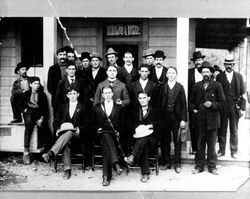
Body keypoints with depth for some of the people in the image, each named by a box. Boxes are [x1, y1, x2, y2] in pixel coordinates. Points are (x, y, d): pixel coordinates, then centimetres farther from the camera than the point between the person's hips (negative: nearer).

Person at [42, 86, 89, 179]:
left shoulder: (82, 108, 14)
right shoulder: (63, 107, 22)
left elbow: (86, 124, 10)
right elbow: (57, 121, 20)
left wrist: (79, 129, -11)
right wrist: (57, 129, -1)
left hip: (76, 134, -2)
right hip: (63, 132, 2)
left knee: (68, 133, -38)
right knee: (66, 143, -35)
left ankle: (50, 154, -52)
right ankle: (67, 169, -38)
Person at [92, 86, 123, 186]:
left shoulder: (119, 108, 16)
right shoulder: (97, 107, 17)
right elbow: (93, 123, 18)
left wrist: (118, 132, -5)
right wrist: (98, 128, -3)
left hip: (114, 135, 0)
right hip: (101, 134, 0)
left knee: (106, 146, -34)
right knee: (106, 136, -38)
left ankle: (106, 177, -39)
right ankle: (116, 164, -53)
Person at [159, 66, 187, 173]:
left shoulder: (180, 87, 1)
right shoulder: (162, 87, 4)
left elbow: (184, 104, -1)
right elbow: (159, 103, 2)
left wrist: (183, 119, -7)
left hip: (177, 117, -1)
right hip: (165, 117, 1)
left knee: (177, 141, 5)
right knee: (165, 141, 7)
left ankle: (177, 164, 17)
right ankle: (167, 162, 21)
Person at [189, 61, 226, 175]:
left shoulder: (217, 86, 0)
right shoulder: (196, 86, 8)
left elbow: (222, 102, 0)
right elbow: (191, 101, 15)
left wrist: (212, 105, -15)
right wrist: (193, 109, -2)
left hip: (212, 119, -2)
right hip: (200, 119, 2)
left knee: (212, 144, 6)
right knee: (200, 144, 8)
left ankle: (212, 167, 18)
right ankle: (199, 166, 18)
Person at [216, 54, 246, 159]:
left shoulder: (239, 76, 7)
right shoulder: (219, 76, 5)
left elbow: (242, 93, 4)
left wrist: (242, 108, -2)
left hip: (234, 106, 0)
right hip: (222, 107, 0)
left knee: (234, 130, 6)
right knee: (222, 129, 5)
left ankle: (234, 151, 16)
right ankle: (221, 150, 15)